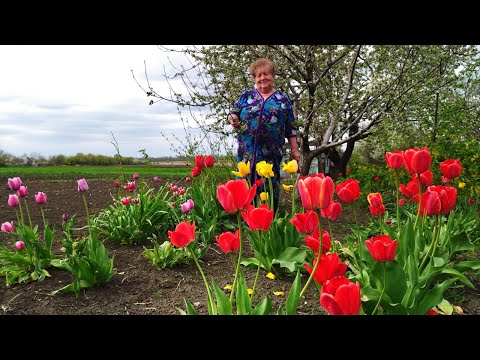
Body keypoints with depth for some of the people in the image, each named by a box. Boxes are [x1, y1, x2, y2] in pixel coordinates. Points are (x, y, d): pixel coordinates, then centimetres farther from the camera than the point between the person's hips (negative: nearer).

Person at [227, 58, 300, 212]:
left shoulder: (282, 98, 10)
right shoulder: (246, 96, 11)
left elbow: (290, 128, 10)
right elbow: (233, 113, 13)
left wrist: (294, 149, 8)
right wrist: (233, 119, -10)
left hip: (272, 151, 0)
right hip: (247, 151, 1)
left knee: (271, 184, 2)